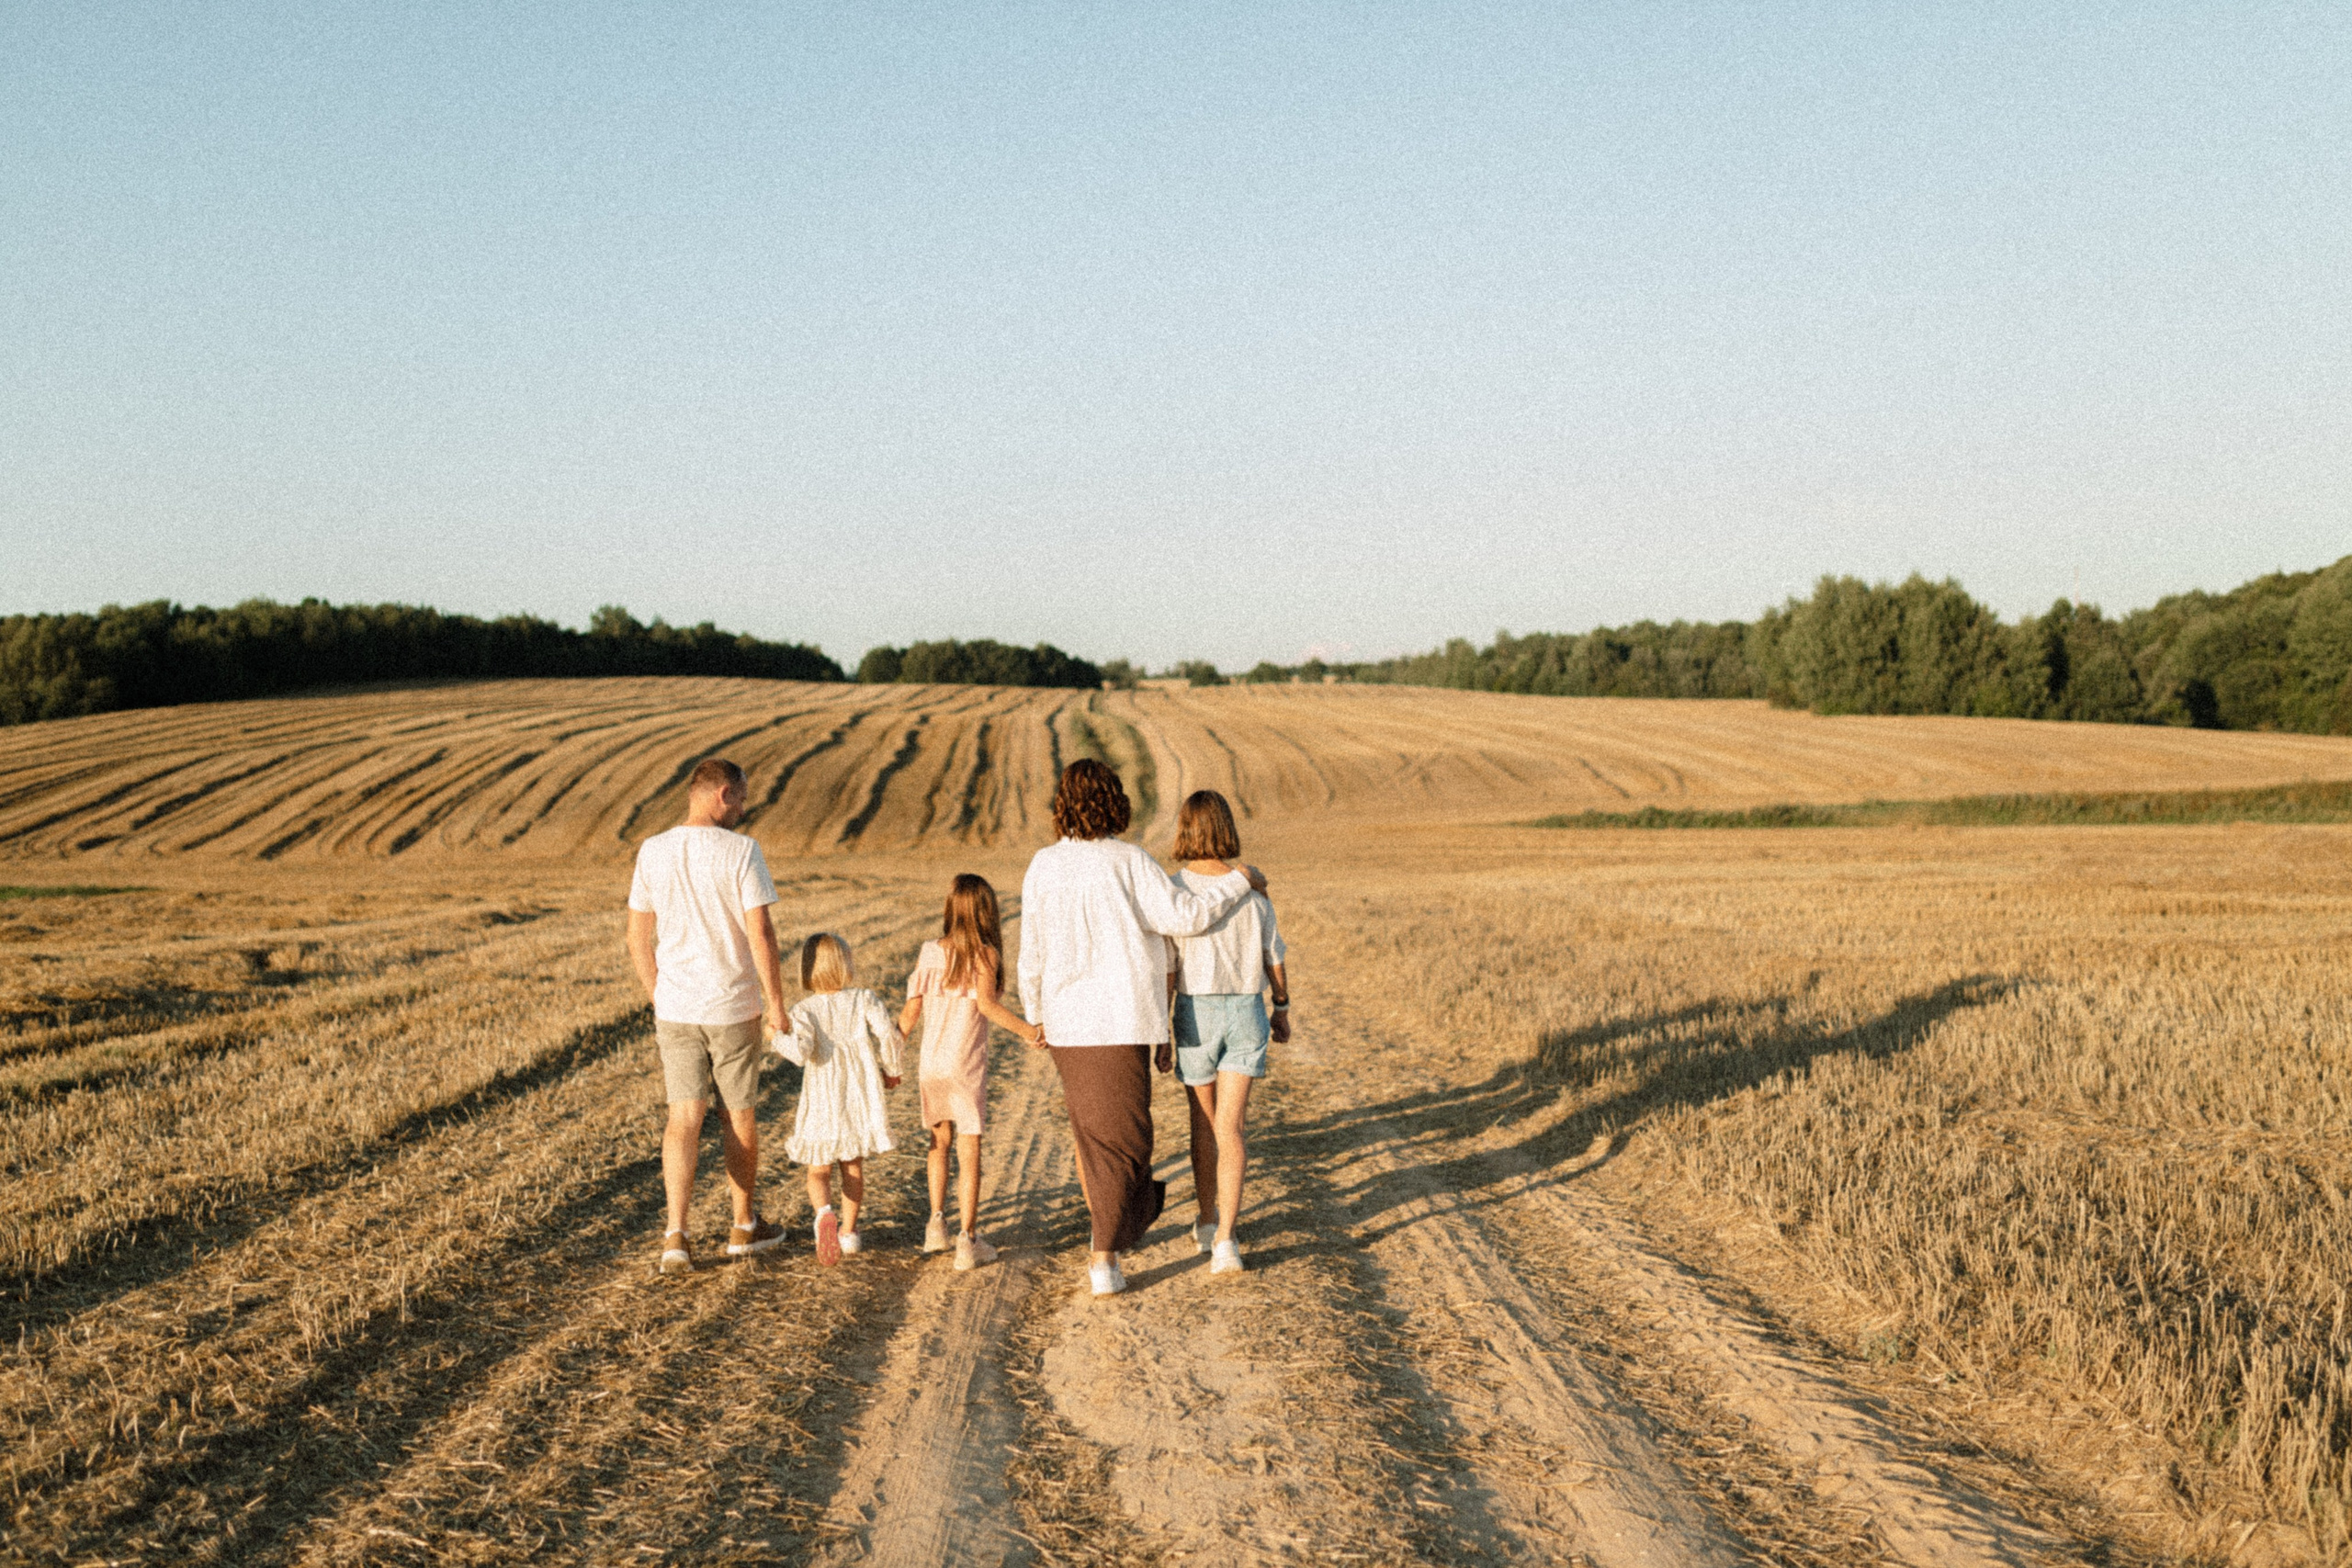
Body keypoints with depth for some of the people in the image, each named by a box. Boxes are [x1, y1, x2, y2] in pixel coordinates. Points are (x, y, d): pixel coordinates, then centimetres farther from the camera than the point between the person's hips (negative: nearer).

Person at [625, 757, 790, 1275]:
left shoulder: (652, 852, 0)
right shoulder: (741, 851, -13)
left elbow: (638, 938, 5)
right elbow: (760, 935, -15)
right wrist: (776, 1003, -5)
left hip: (676, 1008, 3)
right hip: (734, 1007, -3)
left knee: (684, 1116, 5)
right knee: (738, 1114, 13)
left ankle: (676, 1235, -8)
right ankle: (744, 1226, 28)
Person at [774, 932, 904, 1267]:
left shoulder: (805, 1012, -8)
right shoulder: (864, 1001, -2)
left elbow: (801, 1051, -23)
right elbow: (889, 1037, -11)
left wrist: (780, 1039, -3)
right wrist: (890, 1071, 5)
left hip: (823, 1104, -2)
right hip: (861, 1099, 2)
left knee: (819, 1171, 7)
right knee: (853, 1167, 18)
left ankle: (824, 1212, -21)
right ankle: (849, 1230, 23)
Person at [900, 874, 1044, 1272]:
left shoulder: (929, 953, 5)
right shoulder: (985, 954, -7)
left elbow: (910, 1012, 5)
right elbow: (986, 1003, -22)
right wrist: (1028, 1031, -14)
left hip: (930, 1065, 4)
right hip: (966, 1067, -4)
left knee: (940, 1142, 22)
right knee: (969, 1153, 1)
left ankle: (937, 1223, 21)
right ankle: (967, 1241, 1)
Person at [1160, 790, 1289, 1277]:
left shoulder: (1173, 890, -12)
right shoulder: (1252, 886, -3)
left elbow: (1166, 969, -12)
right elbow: (1274, 957, 5)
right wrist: (1282, 1008, 20)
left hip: (1196, 1013, -1)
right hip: (1246, 1011, 1)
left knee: (1203, 1122, 18)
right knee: (1228, 1129, -1)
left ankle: (1207, 1222, 33)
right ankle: (1224, 1237, -14)